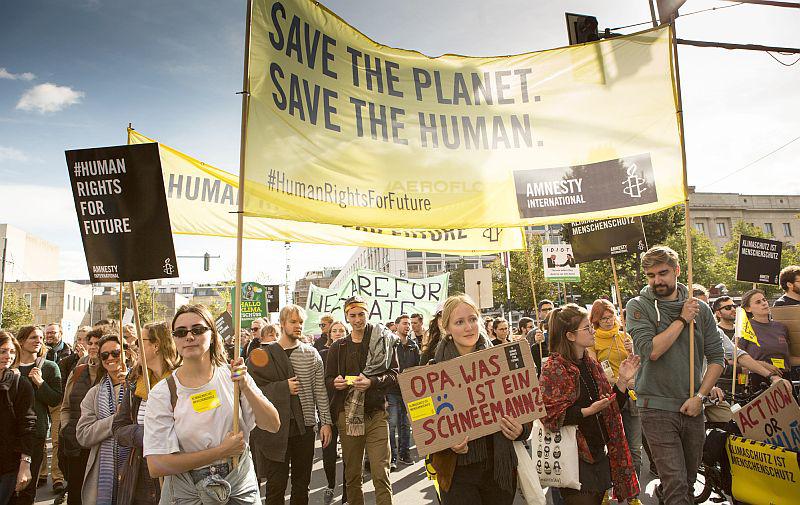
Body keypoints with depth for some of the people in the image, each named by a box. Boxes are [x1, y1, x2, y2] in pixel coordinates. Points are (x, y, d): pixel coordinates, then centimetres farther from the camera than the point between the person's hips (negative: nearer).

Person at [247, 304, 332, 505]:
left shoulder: (312, 354, 5)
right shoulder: (264, 354, -1)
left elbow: (320, 390, 4)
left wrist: (326, 422, 1)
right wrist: (283, 387, -14)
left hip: (305, 427, 2)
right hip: (275, 429, -2)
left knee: (302, 484, 14)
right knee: (276, 486, 6)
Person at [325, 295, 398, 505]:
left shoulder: (384, 341, 3)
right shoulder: (338, 347, 9)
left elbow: (394, 374, 0)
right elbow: (328, 379, 14)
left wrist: (372, 382, -16)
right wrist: (336, 382, -9)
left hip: (376, 414, -2)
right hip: (347, 414, 2)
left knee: (381, 473, -6)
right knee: (351, 474, 12)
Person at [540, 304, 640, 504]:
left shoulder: (592, 365, 10)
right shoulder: (554, 369, -14)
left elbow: (610, 408, 13)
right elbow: (551, 415, -20)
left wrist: (622, 380, 2)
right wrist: (589, 411, -25)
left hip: (600, 455, 8)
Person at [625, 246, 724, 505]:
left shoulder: (699, 308, 5)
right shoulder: (638, 306, -5)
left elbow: (716, 357, 5)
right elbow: (651, 350, -18)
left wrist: (699, 396, -5)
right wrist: (682, 320, -13)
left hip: (692, 408, 4)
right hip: (657, 407, -4)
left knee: (689, 480, 16)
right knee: (676, 484, -9)